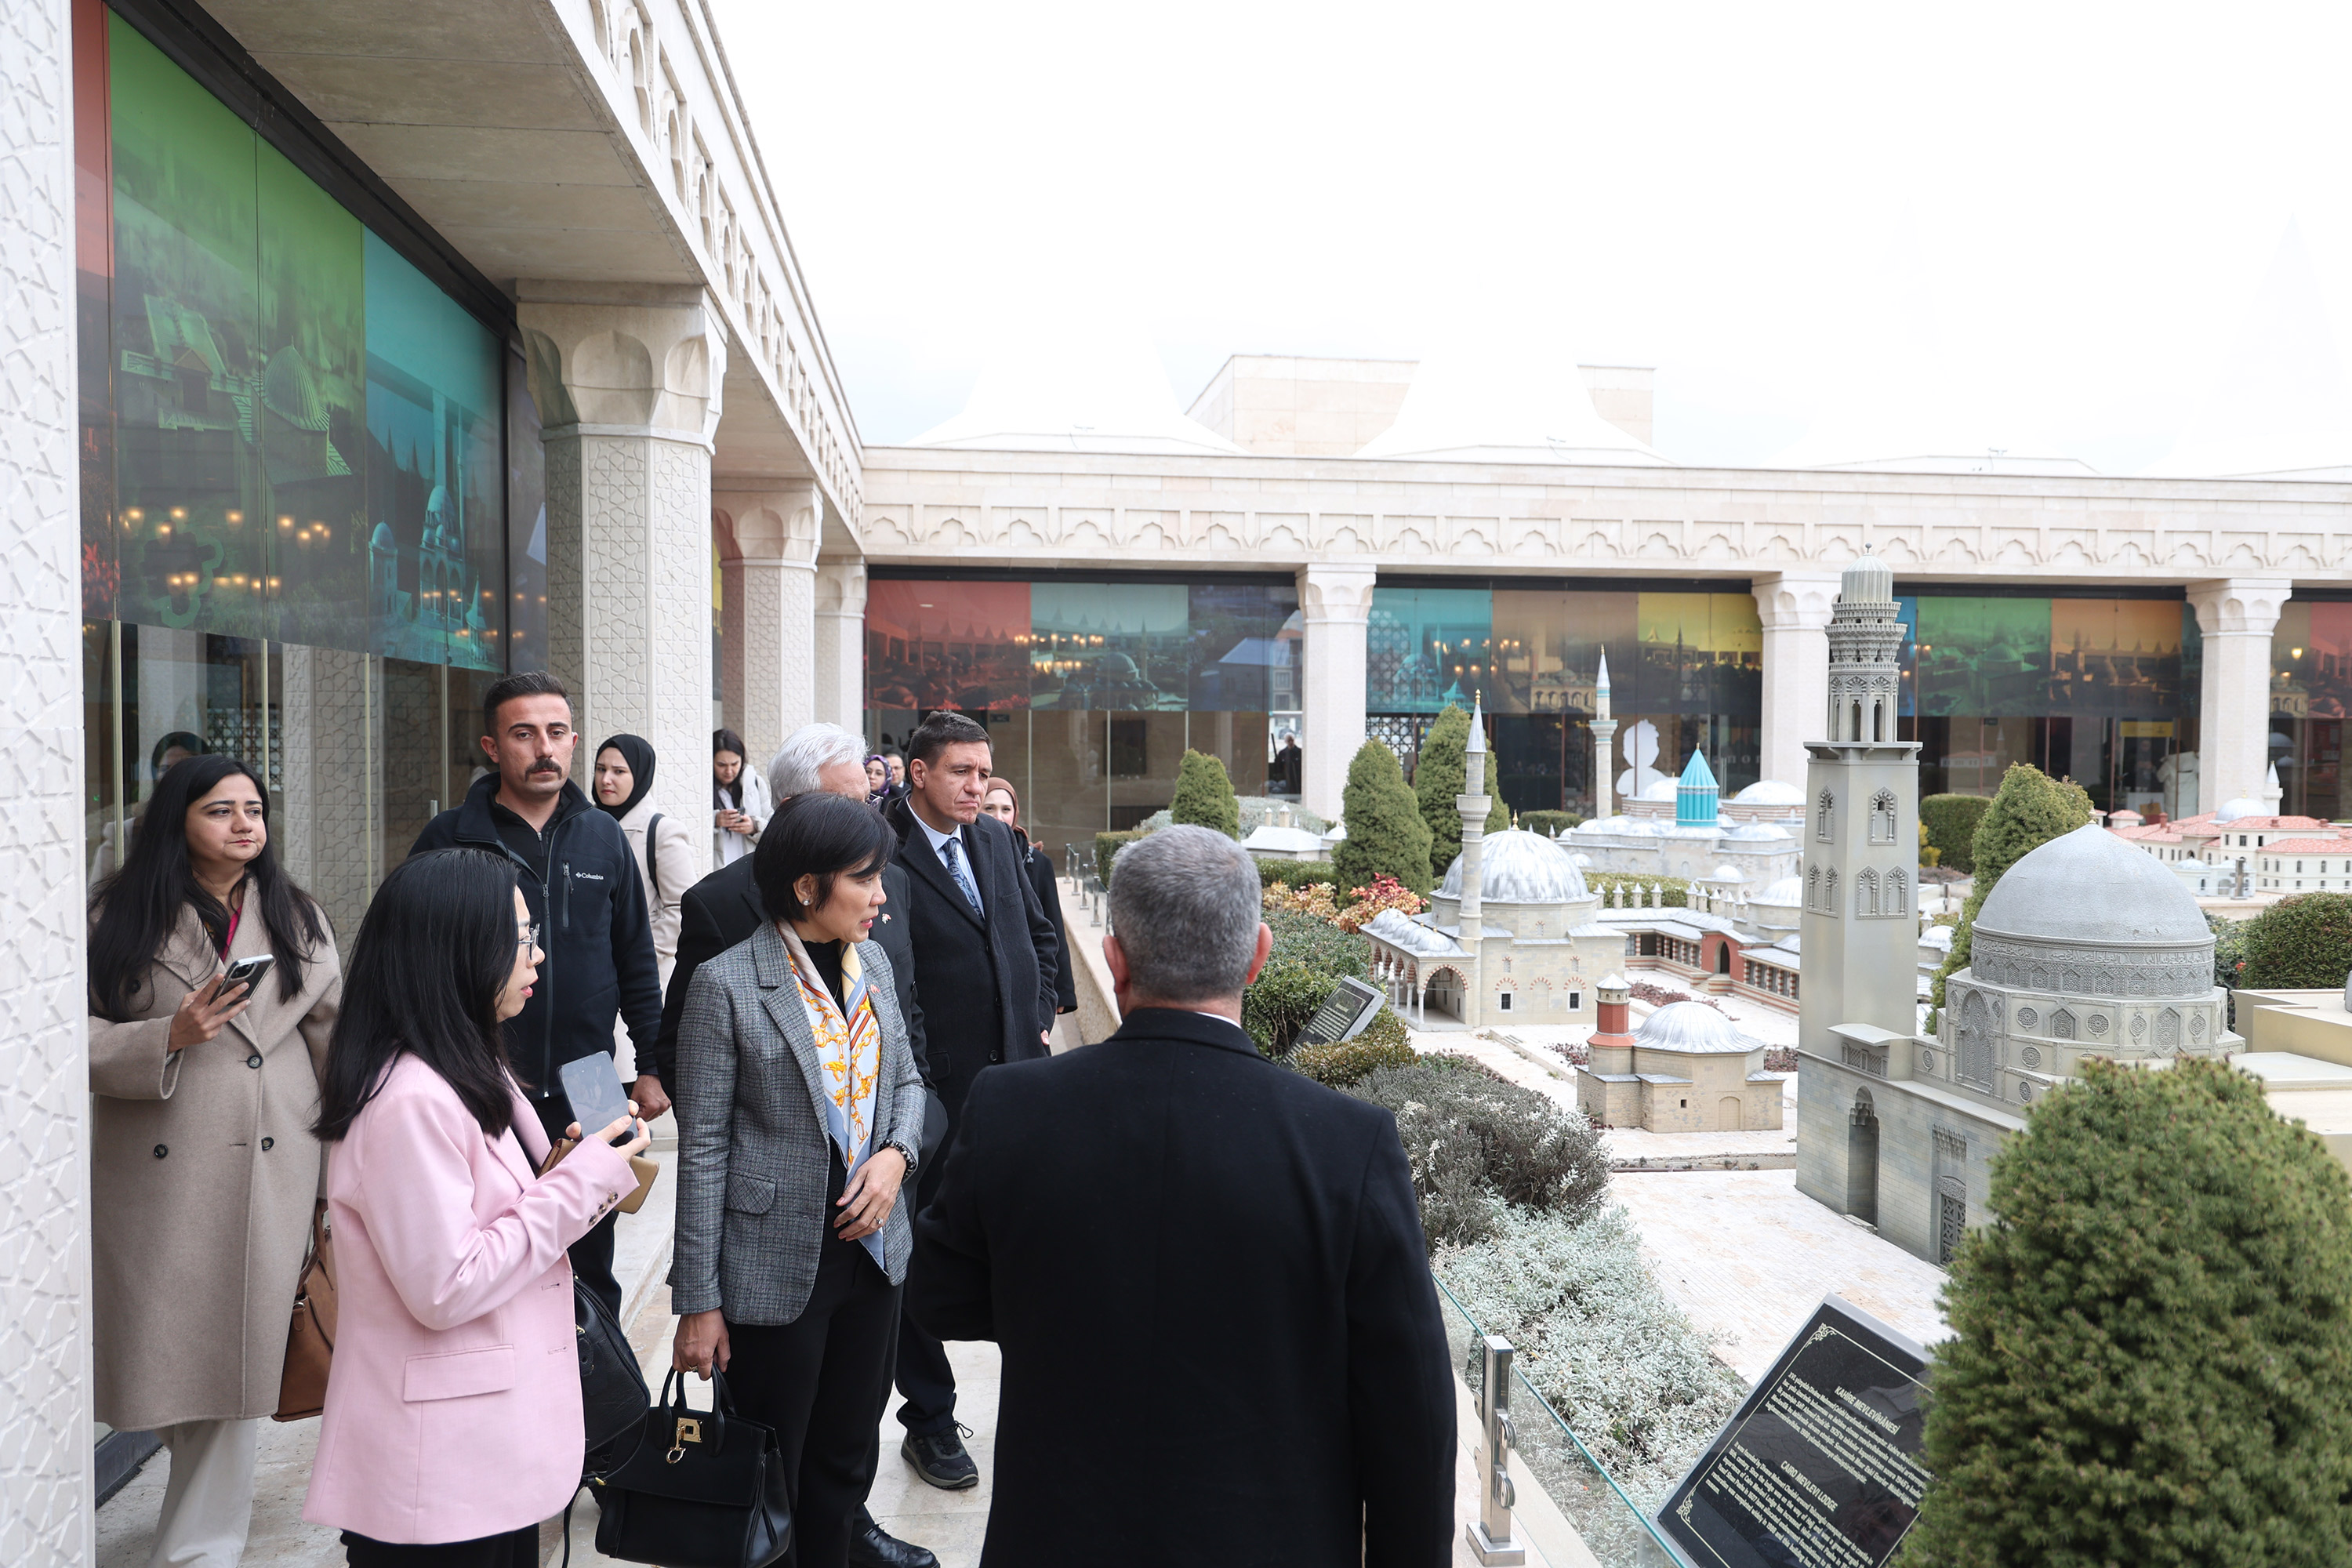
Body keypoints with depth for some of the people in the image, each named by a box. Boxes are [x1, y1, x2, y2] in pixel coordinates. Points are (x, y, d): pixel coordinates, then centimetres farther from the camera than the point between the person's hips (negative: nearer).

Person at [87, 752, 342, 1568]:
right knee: (158, 1346, 3)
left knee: (240, 1349, 2)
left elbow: (333, 1030, 10)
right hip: (155, 1168, -1)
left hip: (267, 1167, 1)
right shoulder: (120, 916, 2)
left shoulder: (297, 918, 9)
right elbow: (83, 1035, -2)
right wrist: (167, 1038, -17)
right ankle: (216, 1493, 29)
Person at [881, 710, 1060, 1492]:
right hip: (931, 1085, -6)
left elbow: (1039, 934, 20)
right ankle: (929, 1422, 25)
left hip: (1016, 1073, 6)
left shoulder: (996, 840, 8)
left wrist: (1039, 1019, 11)